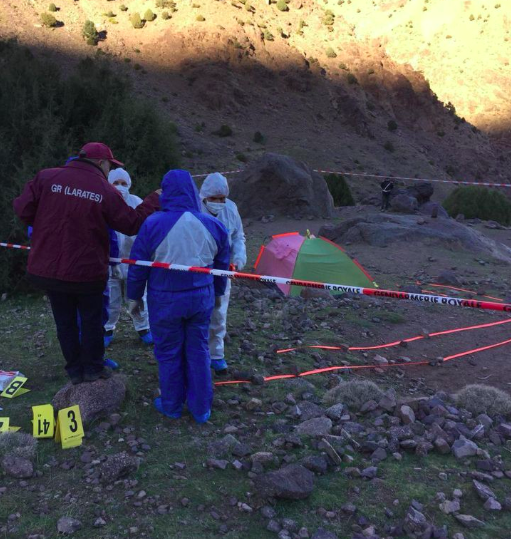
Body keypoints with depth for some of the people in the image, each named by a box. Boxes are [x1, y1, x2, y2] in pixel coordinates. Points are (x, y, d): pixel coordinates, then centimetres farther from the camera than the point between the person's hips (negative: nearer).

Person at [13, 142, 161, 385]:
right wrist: (154, 200, 10)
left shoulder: (46, 177, -6)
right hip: (86, 271, -2)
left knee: (65, 321, 17)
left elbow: (22, 208, -7)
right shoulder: (106, 190, -10)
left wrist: (47, 226, 11)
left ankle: (75, 370, 27)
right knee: (91, 320, 17)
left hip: (47, 269, 3)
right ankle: (93, 368, 27)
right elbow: (132, 224, -3)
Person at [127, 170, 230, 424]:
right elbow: (222, 265, 8)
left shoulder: (153, 224, -14)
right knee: (198, 350, 15)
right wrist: (217, 291, 23)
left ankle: (171, 405, 30)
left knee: (169, 352, 13)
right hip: (201, 297, 3)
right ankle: (201, 408, 25)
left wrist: (135, 296, 7)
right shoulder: (213, 225, -3)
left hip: (165, 299, -3)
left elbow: (138, 265, -8)